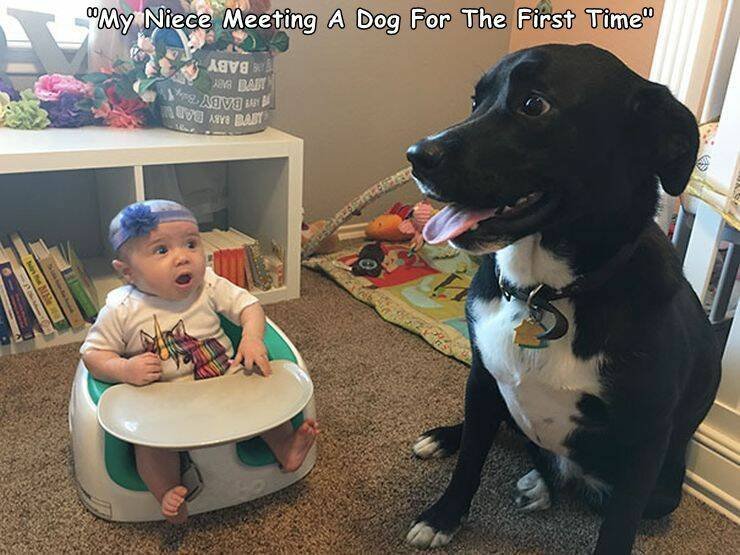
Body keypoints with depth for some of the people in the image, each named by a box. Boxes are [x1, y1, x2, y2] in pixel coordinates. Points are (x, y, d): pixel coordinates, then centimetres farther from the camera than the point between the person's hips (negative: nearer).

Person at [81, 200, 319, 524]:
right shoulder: (121, 311, -11)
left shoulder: (210, 286, -7)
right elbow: (92, 354, -3)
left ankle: (285, 448, 0)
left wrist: (252, 338, -21)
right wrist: (123, 369, -24)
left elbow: (249, 306, 0)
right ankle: (168, 493, -9)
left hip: (226, 379, 2)